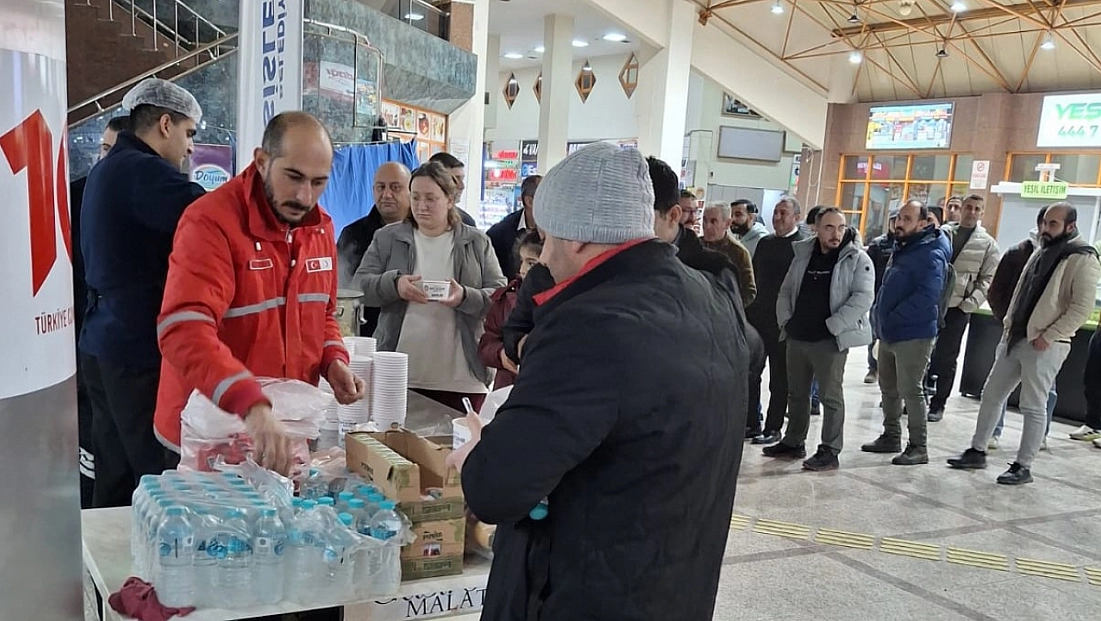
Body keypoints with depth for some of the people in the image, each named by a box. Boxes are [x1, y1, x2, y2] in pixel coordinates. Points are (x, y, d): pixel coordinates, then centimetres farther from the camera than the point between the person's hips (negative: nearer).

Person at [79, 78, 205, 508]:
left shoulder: (106, 170, 18)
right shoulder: (142, 171, -14)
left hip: (102, 343, 10)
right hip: (139, 349, -10)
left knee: (115, 480, 14)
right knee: (156, 479, -4)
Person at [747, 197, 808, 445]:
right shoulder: (765, 243, 13)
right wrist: (747, 310, 10)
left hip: (783, 321, -6)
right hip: (757, 317, 6)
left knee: (779, 379, 5)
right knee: (750, 373, 9)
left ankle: (773, 428, 12)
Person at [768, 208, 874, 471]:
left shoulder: (857, 259, -6)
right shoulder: (803, 254, 10)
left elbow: (863, 298, -15)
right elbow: (786, 291, 18)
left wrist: (832, 325, -18)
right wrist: (786, 321, 5)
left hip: (831, 341, -6)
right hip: (797, 337, 6)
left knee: (831, 396, -1)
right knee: (796, 393, 16)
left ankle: (830, 451, 8)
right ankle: (793, 442, 29)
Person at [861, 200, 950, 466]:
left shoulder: (930, 255, -16)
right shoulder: (901, 248, 14)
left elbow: (926, 297, -26)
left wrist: (893, 318, -21)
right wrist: (880, 316, 9)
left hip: (913, 335, -9)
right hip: (889, 333, 9)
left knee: (909, 390, -5)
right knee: (888, 387, 17)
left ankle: (918, 447, 5)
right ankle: (891, 437, 29)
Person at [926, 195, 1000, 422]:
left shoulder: (988, 244, 3)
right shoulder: (943, 232, 6)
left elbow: (988, 279, 0)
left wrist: (971, 303, -11)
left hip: (958, 308, -2)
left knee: (946, 358, 5)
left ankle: (938, 405, 14)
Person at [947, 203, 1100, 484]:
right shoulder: (1042, 252, 15)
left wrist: (1048, 336, -19)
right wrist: (1009, 323, 11)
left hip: (1045, 345, -8)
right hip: (1015, 338, 8)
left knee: (1033, 407, 0)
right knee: (991, 395, 11)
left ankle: (1023, 467, 10)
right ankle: (977, 451, 22)